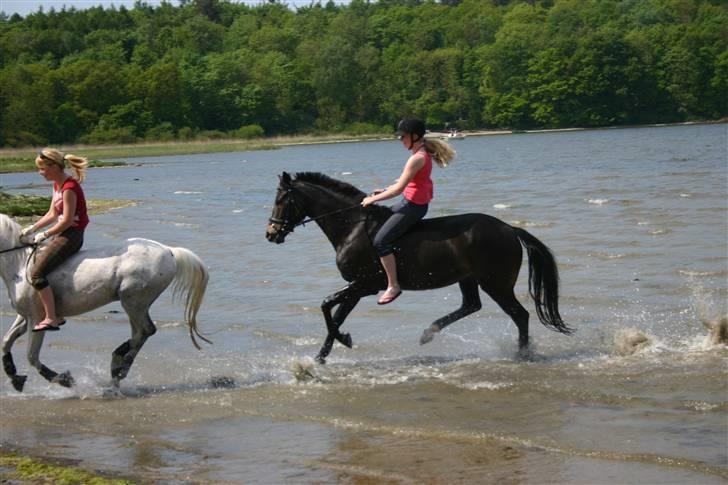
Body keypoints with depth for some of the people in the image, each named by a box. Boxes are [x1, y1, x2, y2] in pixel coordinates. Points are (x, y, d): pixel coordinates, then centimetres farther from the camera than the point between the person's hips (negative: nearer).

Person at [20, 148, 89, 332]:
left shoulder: (69, 188, -19)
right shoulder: (58, 185, 12)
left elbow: (67, 221, -22)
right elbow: (52, 214, 17)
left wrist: (44, 235, -13)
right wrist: (32, 229, 7)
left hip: (71, 235, -11)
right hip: (63, 234, 11)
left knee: (37, 272, -18)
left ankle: (51, 319, -18)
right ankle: (56, 315, 23)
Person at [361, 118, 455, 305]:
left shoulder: (417, 158, -22)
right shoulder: (423, 153, 9)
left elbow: (399, 188, -22)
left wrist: (374, 199, -12)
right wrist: (384, 190, 16)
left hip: (414, 205, -11)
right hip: (412, 202, 11)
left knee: (381, 240, -16)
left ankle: (393, 286, -13)